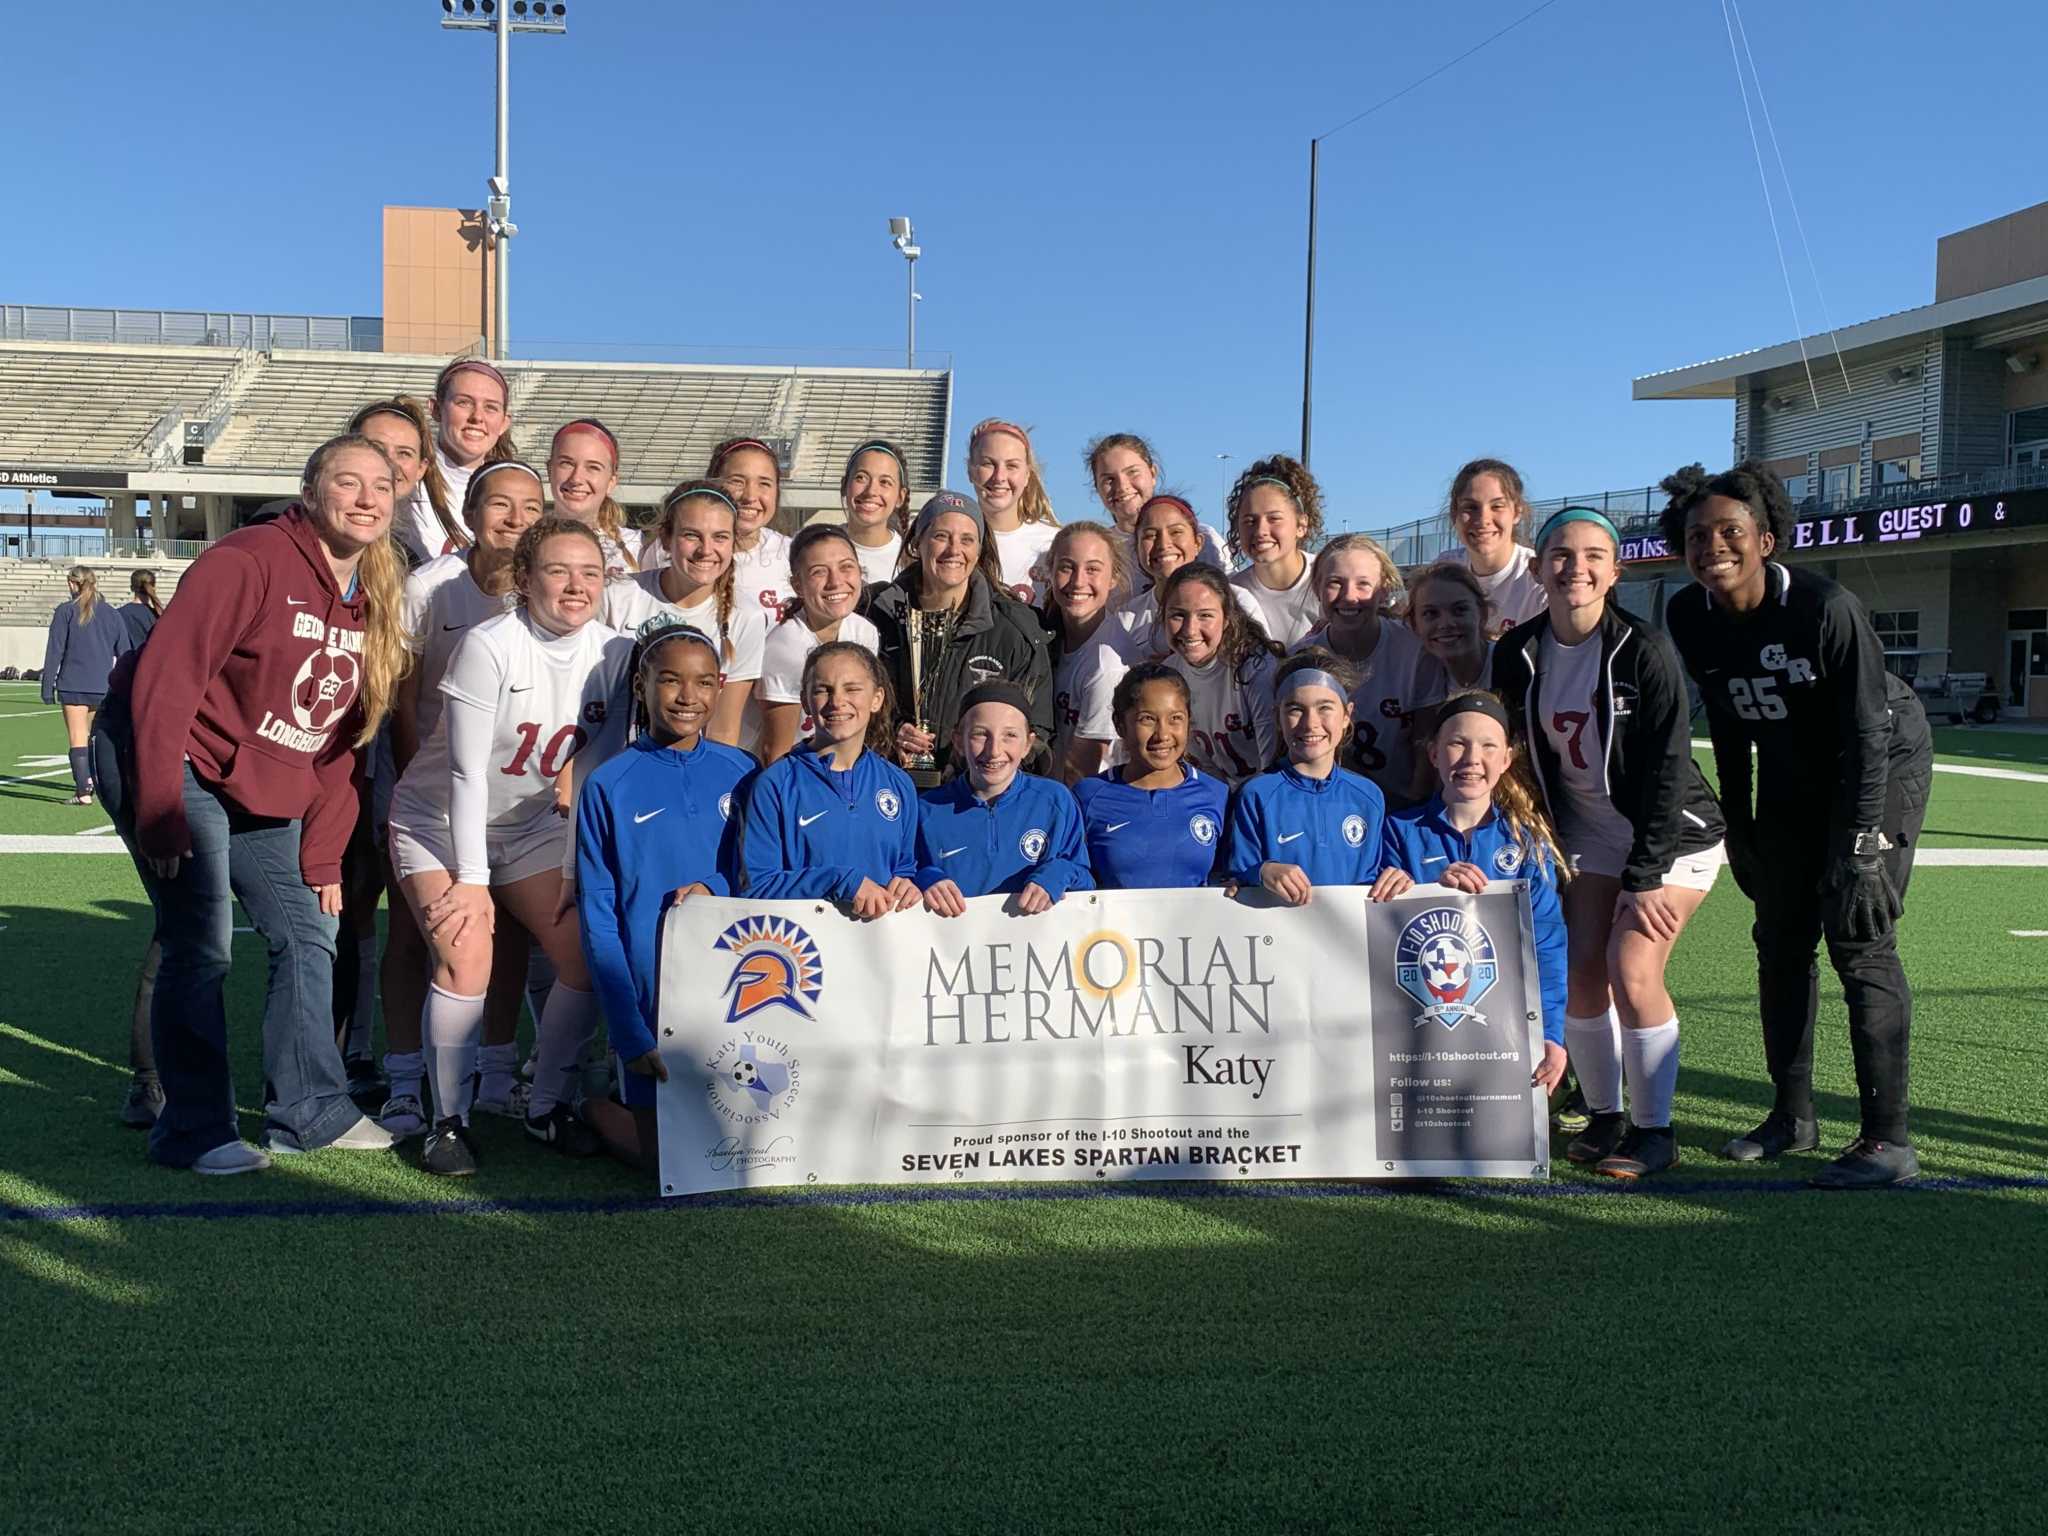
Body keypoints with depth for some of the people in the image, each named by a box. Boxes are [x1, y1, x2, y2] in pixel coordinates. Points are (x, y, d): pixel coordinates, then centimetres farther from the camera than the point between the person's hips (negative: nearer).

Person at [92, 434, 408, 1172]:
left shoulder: (375, 604, 6)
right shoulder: (250, 560, -18)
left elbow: (338, 741, 8)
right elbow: (164, 678, -23)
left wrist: (320, 860, 5)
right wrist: (160, 810, -25)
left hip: (261, 792, 8)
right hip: (171, 763, -8)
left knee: (308, 932, 9)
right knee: (201, 947, -11)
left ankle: (308, 1110, 21)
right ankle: (194, 1133, 3)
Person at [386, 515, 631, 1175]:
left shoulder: (615, 653, -9)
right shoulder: (489, 647, -23)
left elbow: (600, 773, -4)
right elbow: (467, 773, -21)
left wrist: (580, 875, -4)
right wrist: (473, 879, -20)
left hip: (531, 824, 5)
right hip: (440, 820, -5)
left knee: (589, 954, -7)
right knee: (467, 958, -22)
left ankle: (547, 1106, 13)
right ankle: (449, 1119, -2)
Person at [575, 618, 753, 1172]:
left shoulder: (740, 771, 3)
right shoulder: (609, 786, -4)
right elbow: (598, 920, -4)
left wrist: (717, 890, -12)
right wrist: (629, 1034, -10)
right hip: (651, 994, -3)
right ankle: (597, 1111, 27)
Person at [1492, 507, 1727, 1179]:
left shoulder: (1645, 651, -19)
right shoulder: (1518, 654, -6)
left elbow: (1666, 769, -18)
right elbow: (1522, 754, 4)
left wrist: (1645, 878, -20)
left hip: (1670, 834, -4)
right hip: (1588, 832, 4)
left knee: (1633, 968, -15)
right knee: (1581, 969, -4)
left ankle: (1654, 1131, 0)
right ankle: (1604, 1116, 15)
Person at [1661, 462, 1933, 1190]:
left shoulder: (1827, 608, -29)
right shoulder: (1690, 618, -12)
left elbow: (1866, 736, -27)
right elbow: (1727, 722, 2)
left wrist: (1858, 853, -29)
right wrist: (1737, 825, 4)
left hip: (1882, 767, -6)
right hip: (1791, 778, 6)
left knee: (1859, 942, -13)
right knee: (1781, 940, 8)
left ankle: (1888, 1138, -6)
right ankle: (1792, 1115, 21)